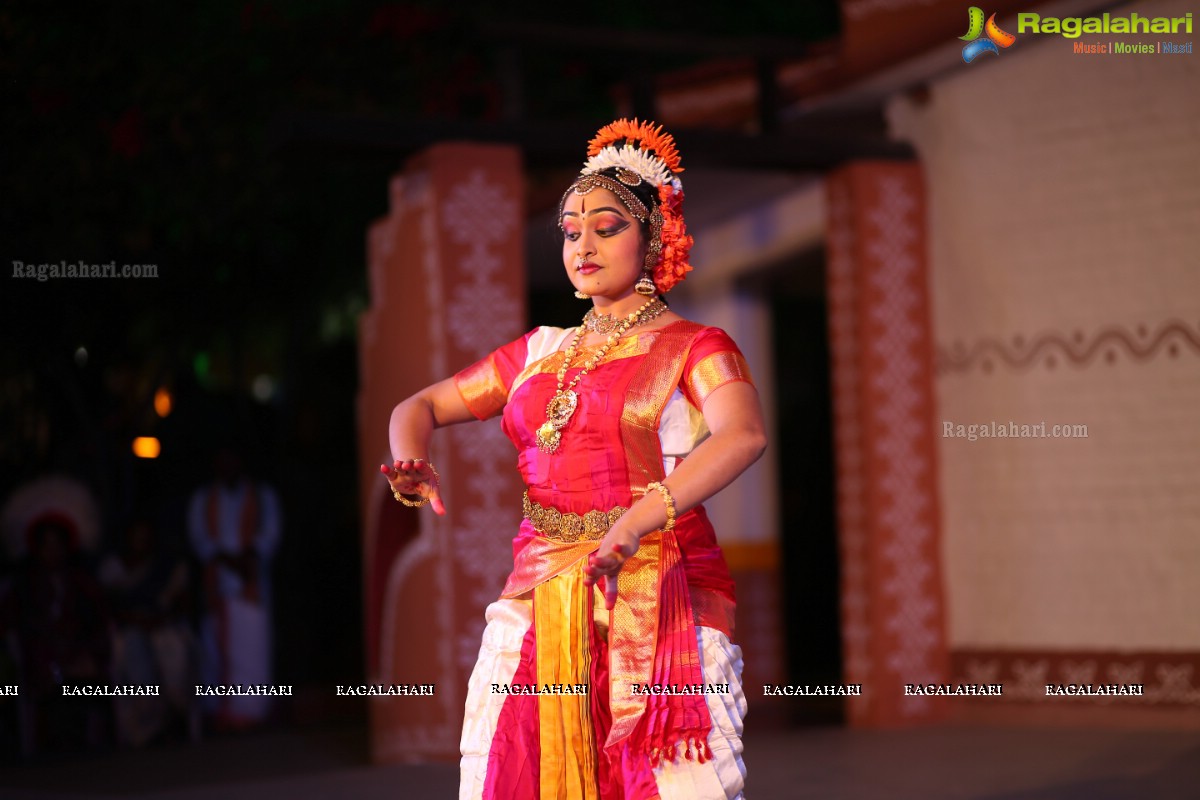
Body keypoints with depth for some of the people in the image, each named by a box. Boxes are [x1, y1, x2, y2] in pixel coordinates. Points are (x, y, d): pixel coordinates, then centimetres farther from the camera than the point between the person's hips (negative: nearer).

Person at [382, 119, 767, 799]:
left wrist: (639, 520, -34)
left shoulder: (694, 347, 1)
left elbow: (744, 435, -19)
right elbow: (419, 407, 22)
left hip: (657, 600, -4)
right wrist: (412, 466, -3)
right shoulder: (541, 354, 17)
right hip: (540, 603, 4)